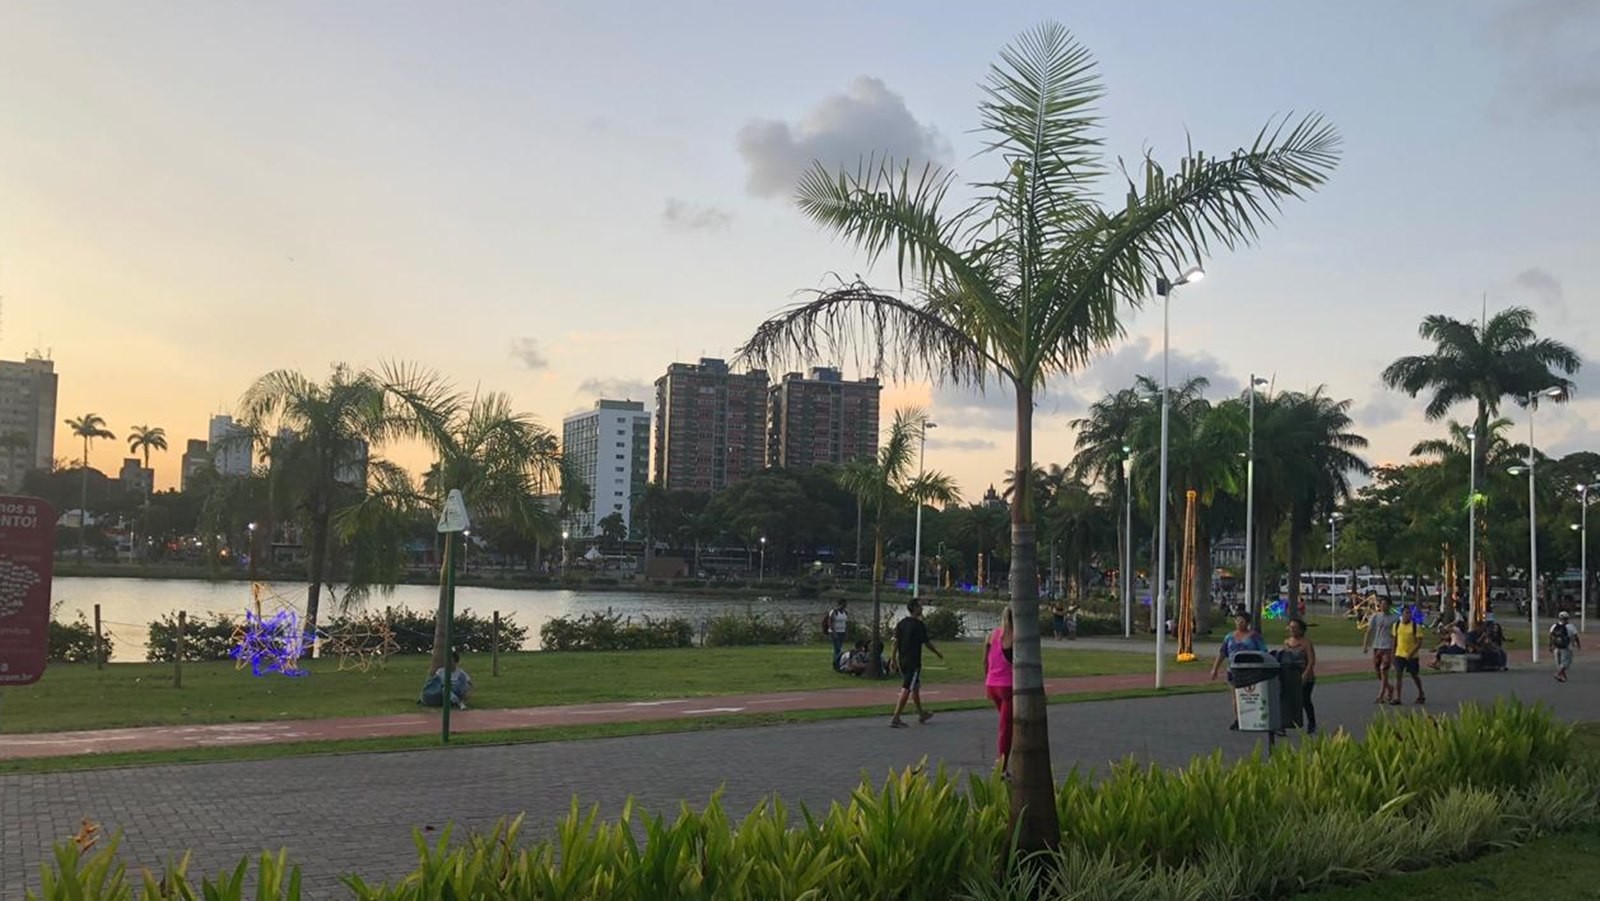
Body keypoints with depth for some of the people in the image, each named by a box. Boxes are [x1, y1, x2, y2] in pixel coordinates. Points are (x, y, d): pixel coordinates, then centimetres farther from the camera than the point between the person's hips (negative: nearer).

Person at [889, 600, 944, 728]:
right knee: (906, 689, -7)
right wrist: (938, 653, 8)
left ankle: (921, 714, 34)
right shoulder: (919, 625, -12)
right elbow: (927, 643, -7)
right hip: (913, 662, -8)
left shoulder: (901, 624, 7)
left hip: (902, 661, 8)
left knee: (915, 687, 21)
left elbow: (895, 642, 5)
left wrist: (893, 659, 8)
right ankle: (895, 718, -12)